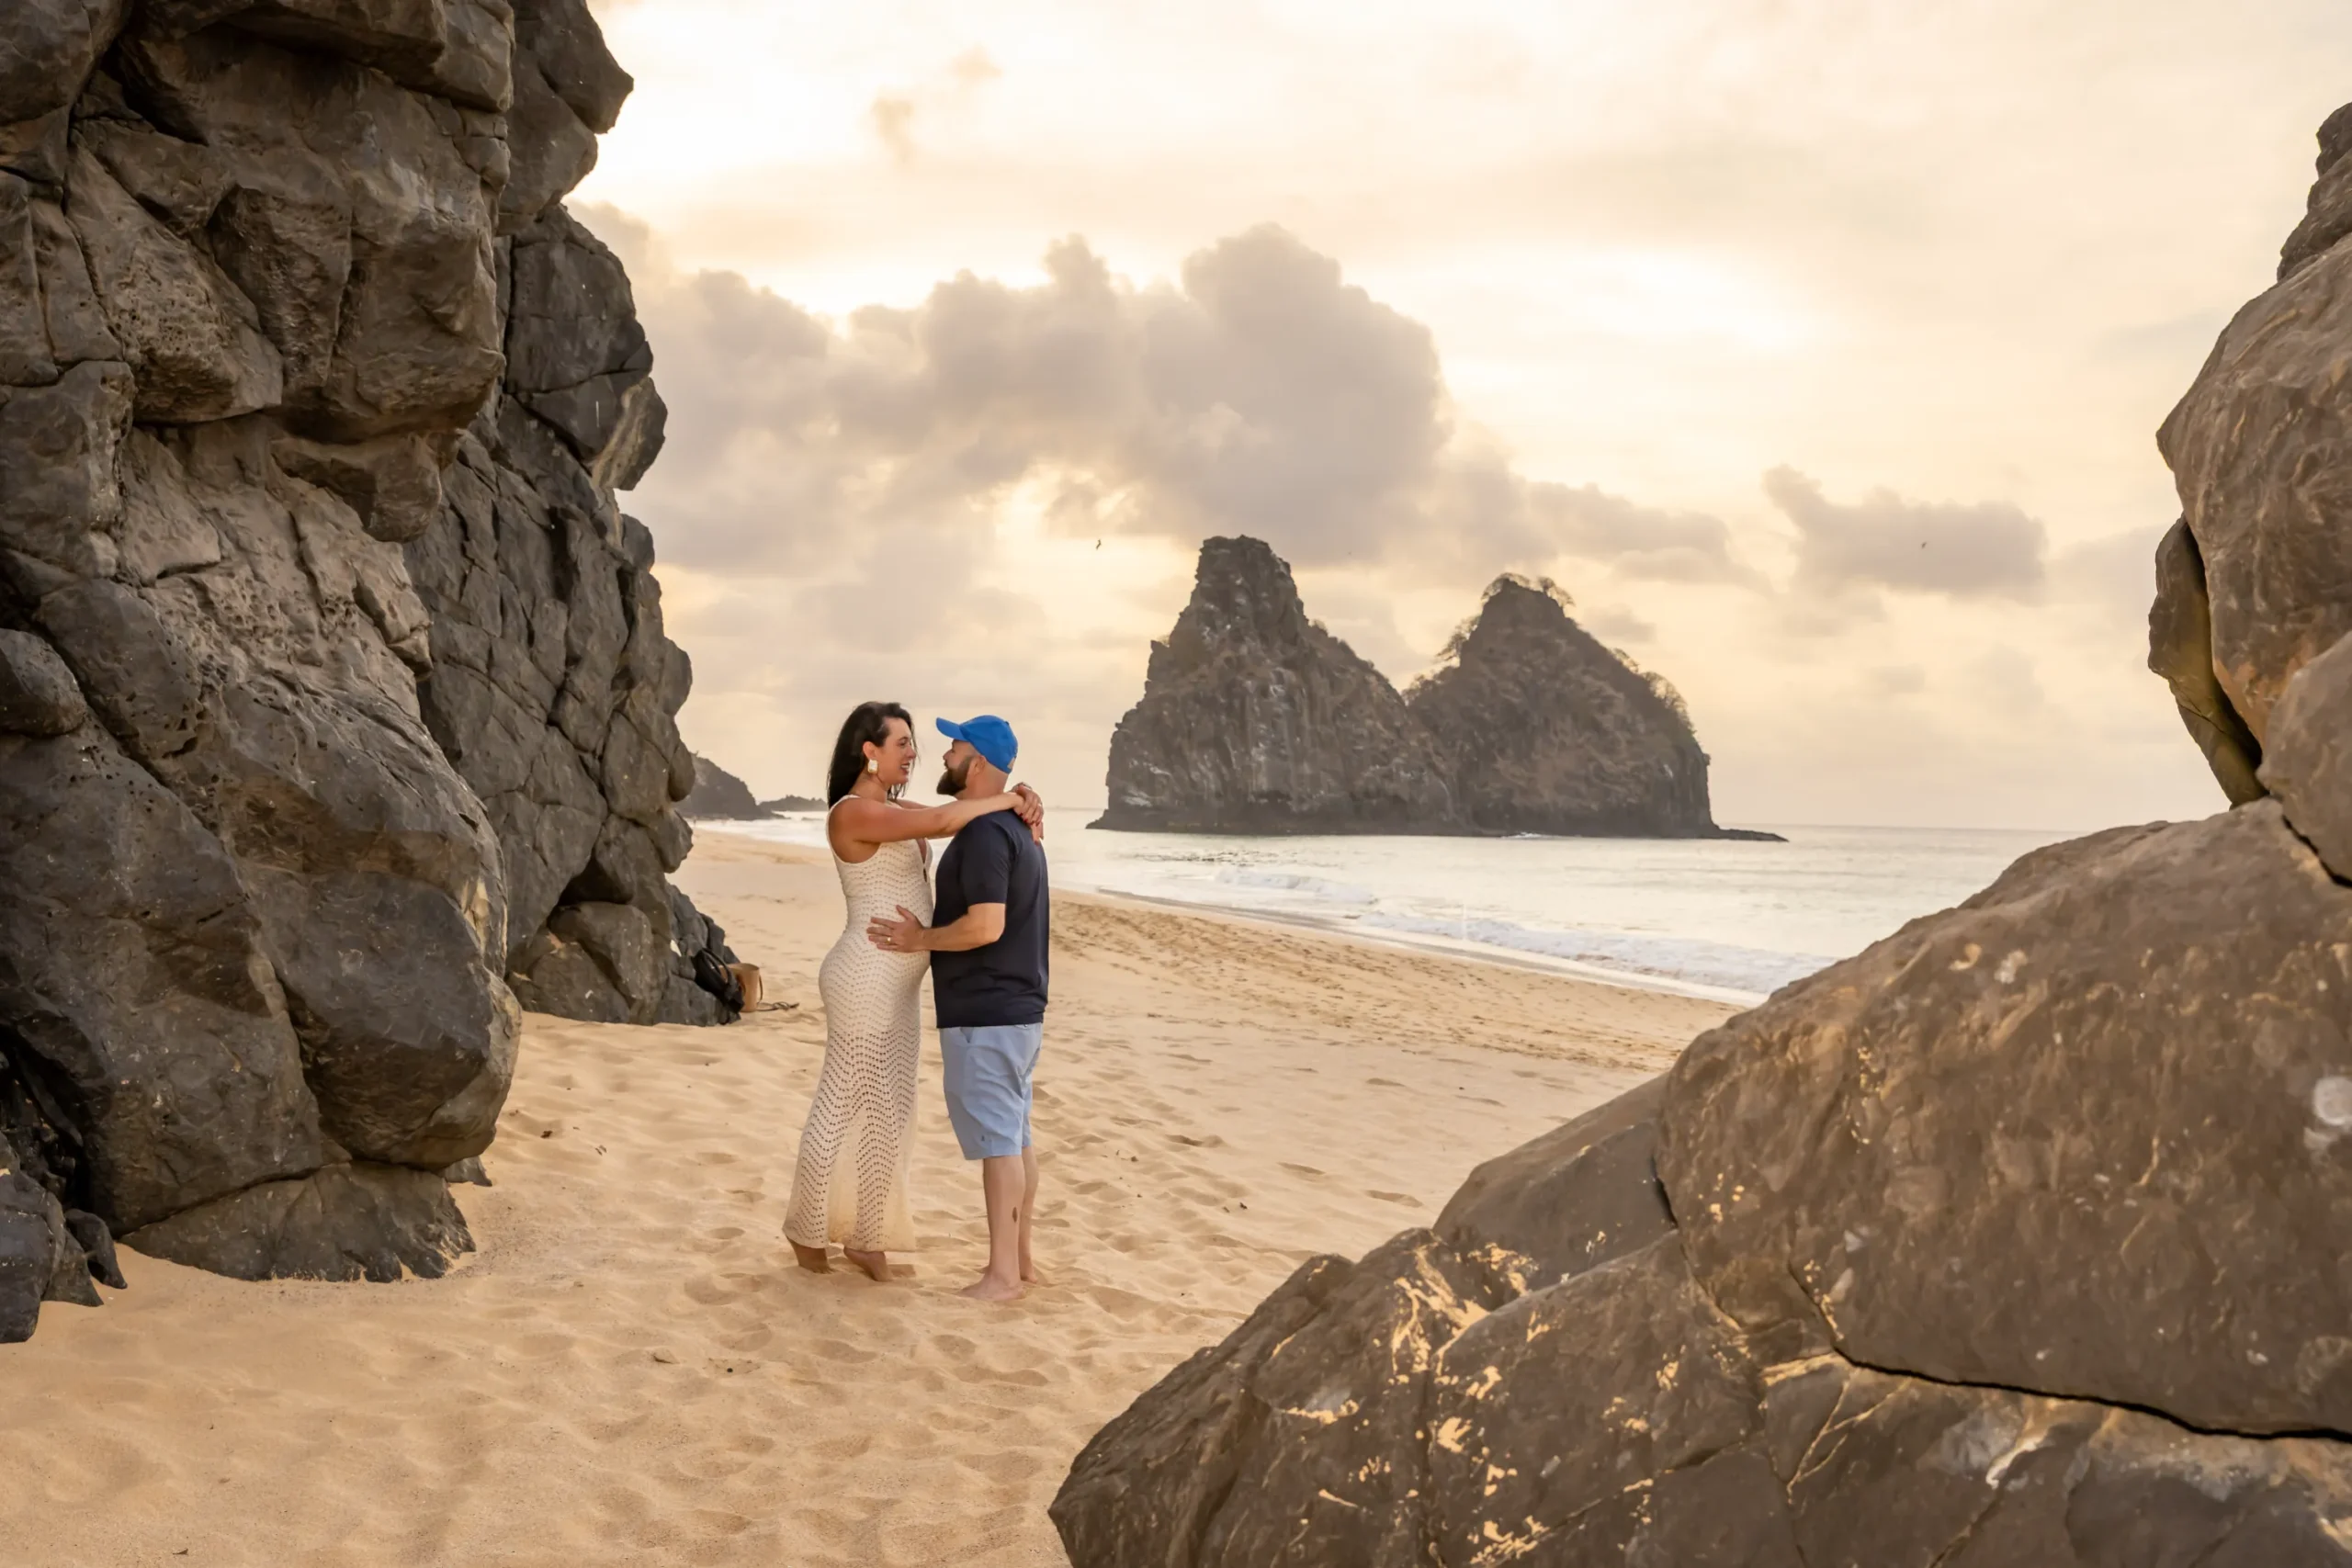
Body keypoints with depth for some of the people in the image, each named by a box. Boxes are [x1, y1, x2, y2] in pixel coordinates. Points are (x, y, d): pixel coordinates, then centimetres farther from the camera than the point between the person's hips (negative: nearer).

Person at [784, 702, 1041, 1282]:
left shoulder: (891, 811, 14)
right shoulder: (854, 813, -16)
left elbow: (955, 815, 14)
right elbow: (941, 821, -26)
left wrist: (1019, 796, -5)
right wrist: (1007, 800, -13)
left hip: (894, 985, 10)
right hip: (866, 980, -10)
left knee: (886, 1112, 12)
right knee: (845, 1108, 1)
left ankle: (864, 1235, 20)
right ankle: (808, 1229, 16)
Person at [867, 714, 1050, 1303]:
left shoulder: (982, 834, -17)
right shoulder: (1018, 830, 16)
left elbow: (986, 924, -25)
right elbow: (1045, 922, 22)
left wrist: (922, 939, -13)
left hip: (983, 1015, -10)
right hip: (1019, 1008, 10)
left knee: (996, 1138, -6)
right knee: (1016, 1135, 13)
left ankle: (1002, 1272, -2)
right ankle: (1019, 1258, 19)